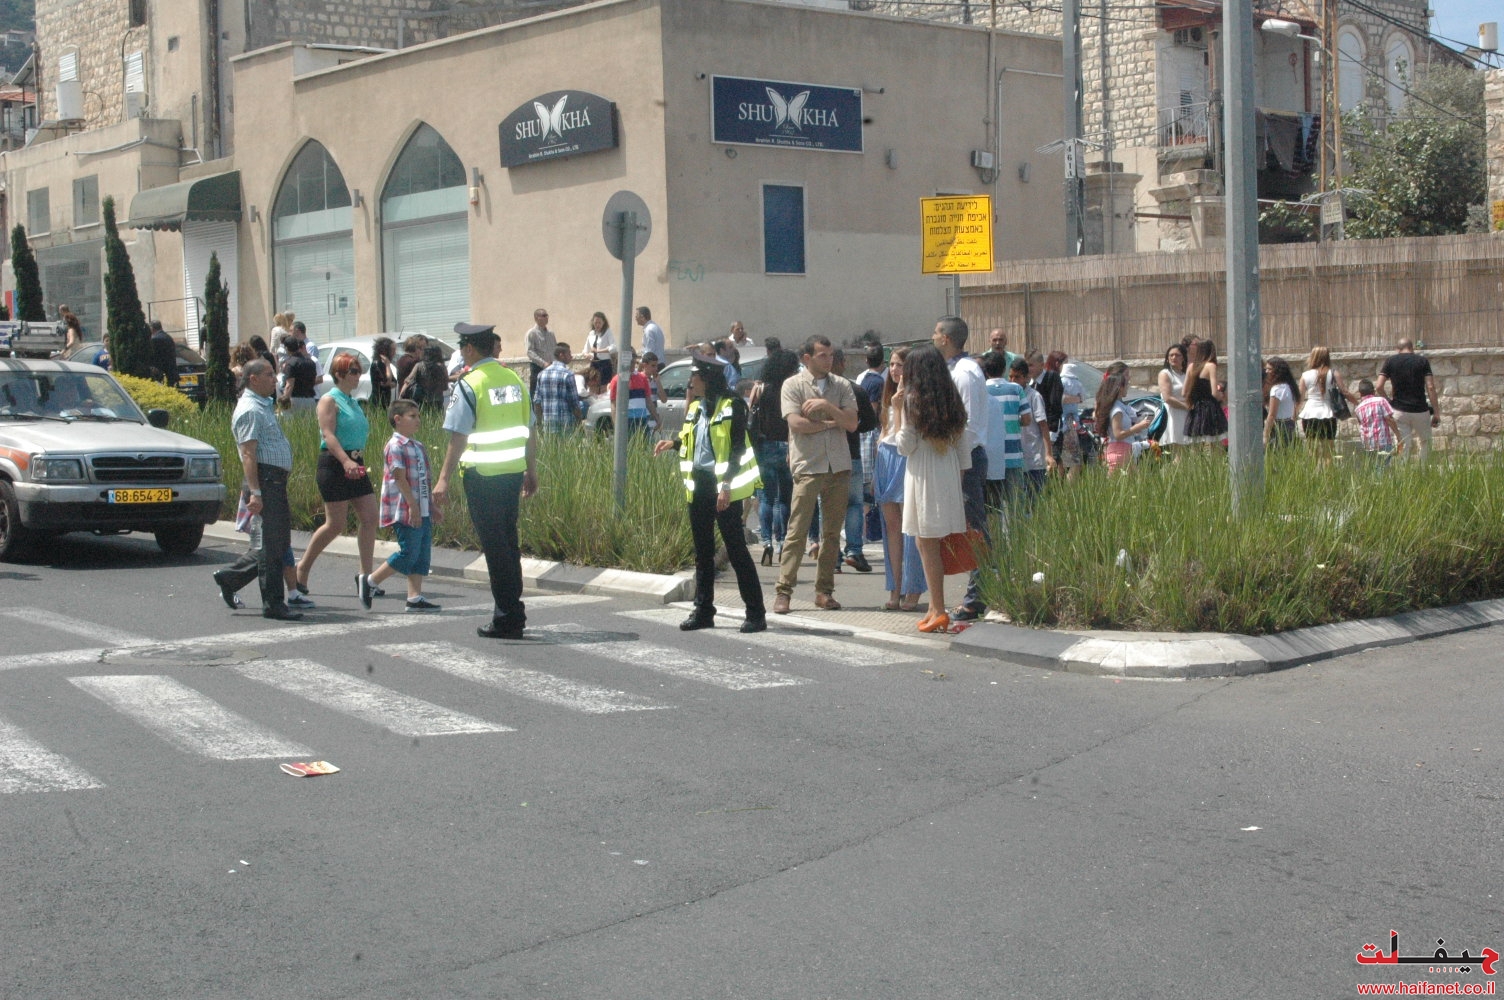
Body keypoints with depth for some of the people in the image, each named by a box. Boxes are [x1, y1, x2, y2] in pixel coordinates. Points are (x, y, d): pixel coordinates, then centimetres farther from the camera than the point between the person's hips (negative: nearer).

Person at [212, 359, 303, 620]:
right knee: (272, 545, -5)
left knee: (279, 544, 13)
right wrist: (255, 492, -24)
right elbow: (248, 454, -19)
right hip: (266, 479, -10)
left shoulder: (265, 406, 19)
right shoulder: (249, 410, -12)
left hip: (277, 481, 10)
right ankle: (273, 604, 1)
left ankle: (230, 577, 24)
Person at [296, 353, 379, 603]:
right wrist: (346, 460, -32)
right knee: (336, 524, -4)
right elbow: (328, 434, -19)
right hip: (334, 465, -8)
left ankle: (365, 574, -2)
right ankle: (303, 567, 13)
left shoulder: (355, 402, 18)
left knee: (370, 517, -4)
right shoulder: (329, 401, -7)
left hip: (356, 466, 8)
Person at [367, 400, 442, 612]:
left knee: (423, 554, 6)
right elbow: (400, 478, -17)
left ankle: (415, 597, 8)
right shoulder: (395, 446, -11)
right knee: (408, 553, -7)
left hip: (423, 512, 9)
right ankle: (370, 582, 6)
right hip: (406, 511, -9)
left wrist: (432, 507, 20)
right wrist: (413, 506, -21)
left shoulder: (418, 446, 16)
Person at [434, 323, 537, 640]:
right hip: (514, 471, 6)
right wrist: (531, 471, 19)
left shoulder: (469, 384, -11)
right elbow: (529, 431, 11)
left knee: (495, 545, -1)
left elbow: (458, 437, -14)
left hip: (483, 475, -6)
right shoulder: (514, 379, 7)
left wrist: (444, 479, -11)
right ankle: (513, 611, 24)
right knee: (509, 541, 17)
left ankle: (507, 619, 2)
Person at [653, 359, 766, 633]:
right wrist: (673, 444, 5)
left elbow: (737, 448, -15)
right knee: (702, 550, 11)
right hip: (699, 484, 8)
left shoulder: (731, 406, -10)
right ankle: (703, 611, 18)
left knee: (736, 548, -5)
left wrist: (726, 486, -21)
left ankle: (755, 613, -1)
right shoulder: (696, 407, 13)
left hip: (723, 486, -8)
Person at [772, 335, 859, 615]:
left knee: (833, 531, 6)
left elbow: (852, 423, 3)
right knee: (797, 530, -7)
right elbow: (796, 423, -10)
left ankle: (825, 591, 12)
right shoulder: (793, 385, 2)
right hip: (808, 466, -4)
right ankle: (784, 591, -4)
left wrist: (827, 406, -9)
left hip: (839, 466, 4)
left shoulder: (841, 386, 13)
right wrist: (830, 423, -1)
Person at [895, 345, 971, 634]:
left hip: (923, 476, -6)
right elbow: (963, 447, 11)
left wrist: (899, 411, -3)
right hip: (950, 473, 6)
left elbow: (905, 447, -6)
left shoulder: (913, 400, -7)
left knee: (927, 545, -3)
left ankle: (938, 611, -4)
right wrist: (960, 476, 17)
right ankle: (935, 607, 13)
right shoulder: (952, 400, 10)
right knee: (936, 545, 11)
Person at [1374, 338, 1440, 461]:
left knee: (1404, 447, 2)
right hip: (1420, 410, -1)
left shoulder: (1391, 361, 4)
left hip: (1399, 411, 1)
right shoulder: (1422, 361, 2)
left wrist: (1388, 401, 13)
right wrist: (1436, 413, -4)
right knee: (1425, 442, 18)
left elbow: (1378, 387, -4)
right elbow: (1430, 387, -6)